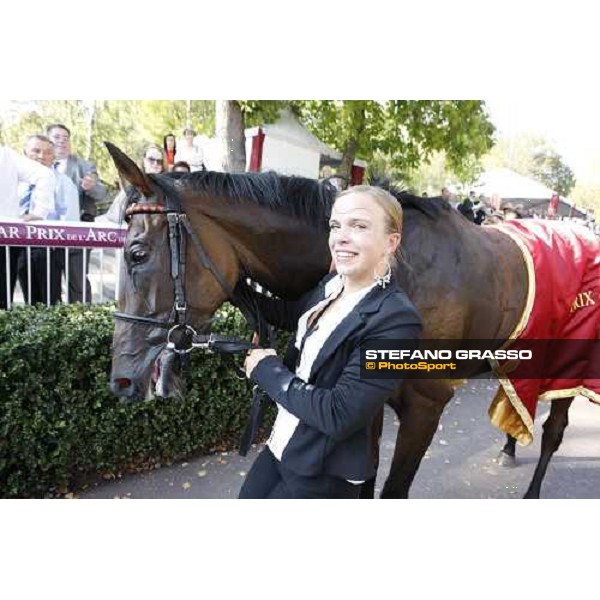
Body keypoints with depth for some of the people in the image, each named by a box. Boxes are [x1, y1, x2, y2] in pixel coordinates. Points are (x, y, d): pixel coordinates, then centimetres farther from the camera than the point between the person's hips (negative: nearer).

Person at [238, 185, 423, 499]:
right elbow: (288, 314, 16)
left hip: (322, 474, -7)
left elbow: (338, 416, -28)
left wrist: (267, 369, -19)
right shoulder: (332, 285, -3)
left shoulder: (396, 319, -27)